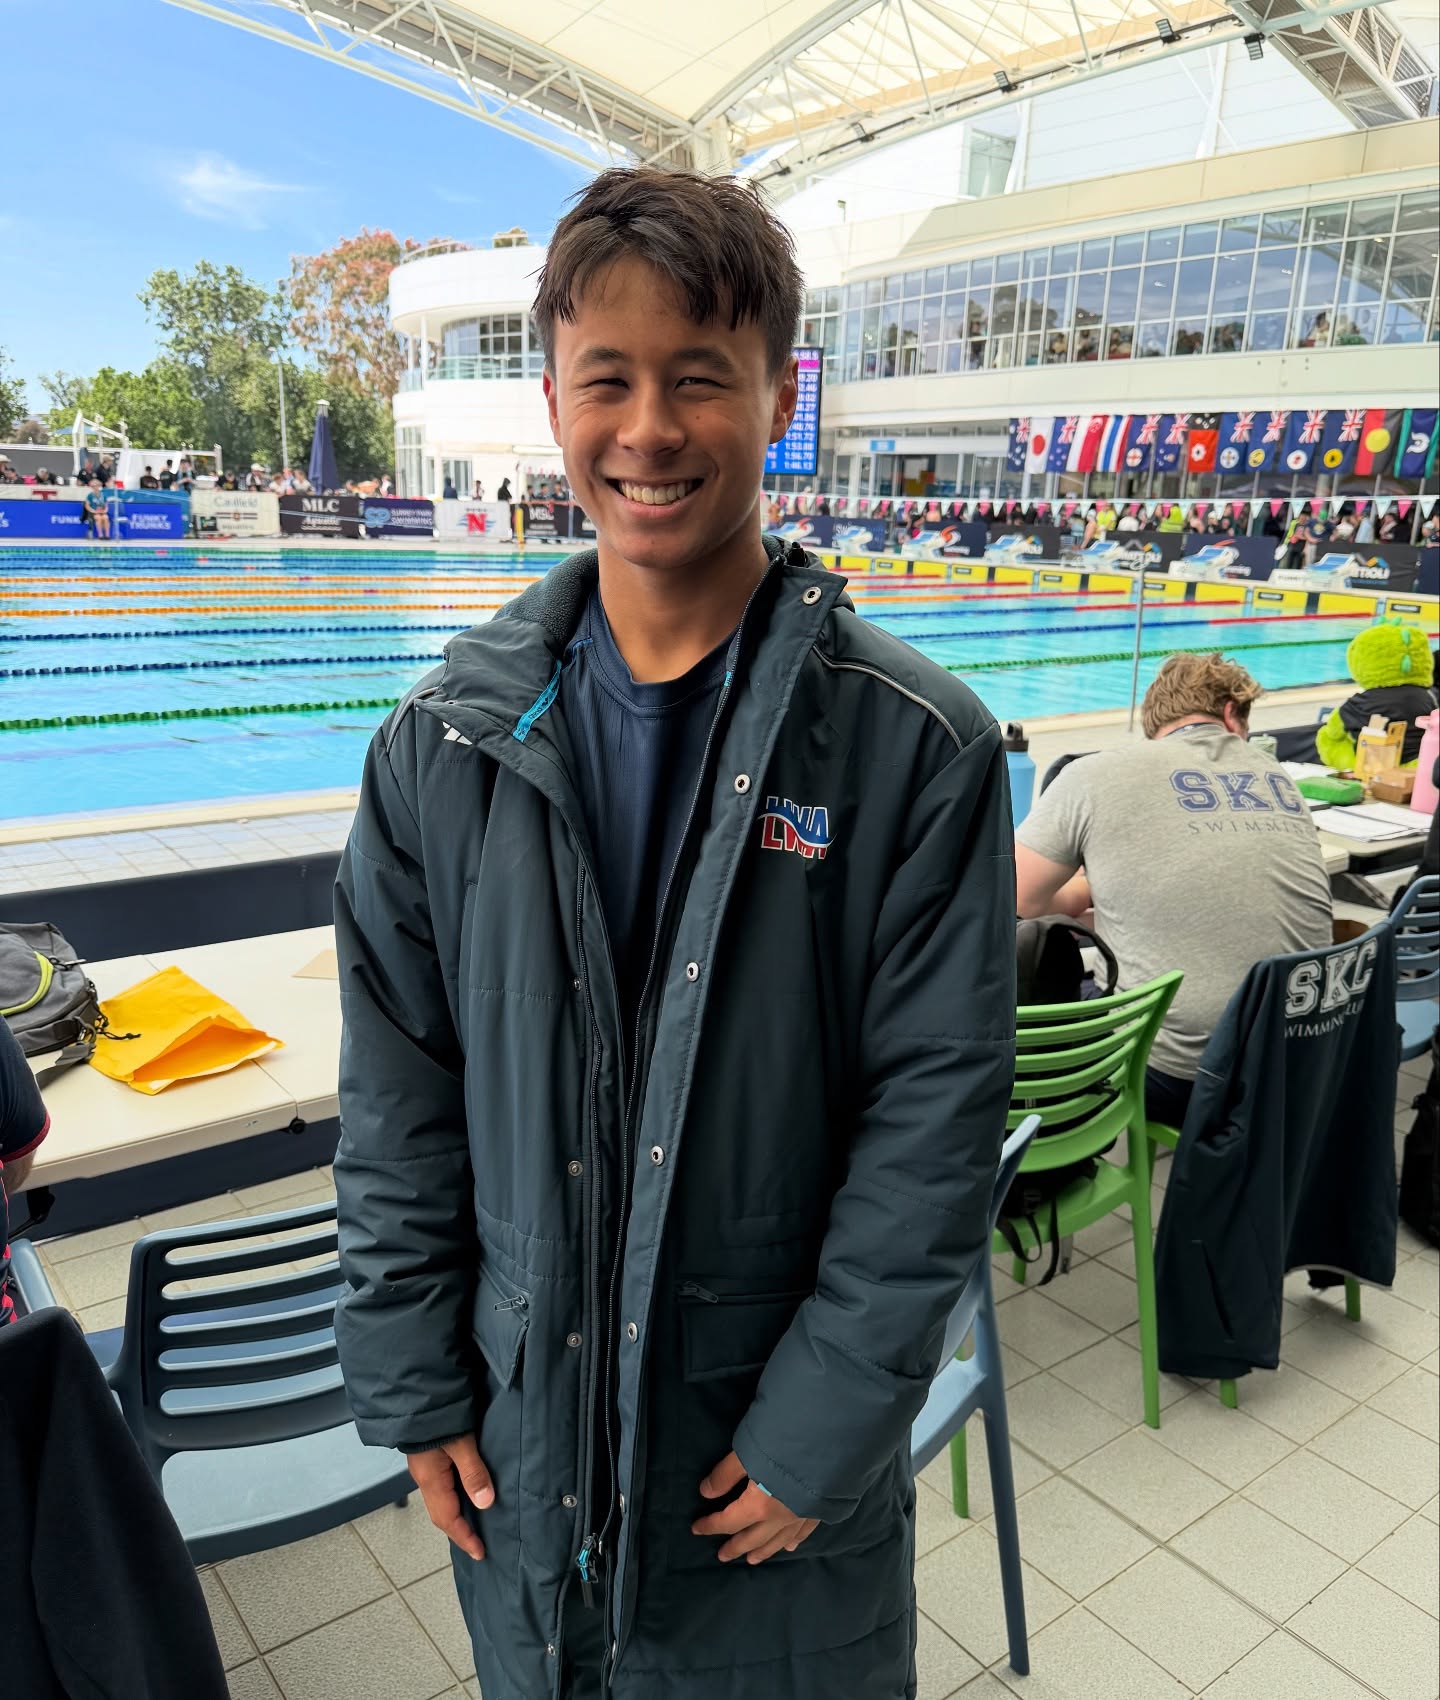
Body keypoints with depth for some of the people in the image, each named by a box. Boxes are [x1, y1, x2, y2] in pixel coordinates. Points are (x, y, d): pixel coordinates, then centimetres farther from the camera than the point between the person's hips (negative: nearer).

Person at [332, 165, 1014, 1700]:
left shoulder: (915, 747, -14)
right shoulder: (447, 741, -6)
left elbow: (937, 1119, -13)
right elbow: (395, 1102, -1)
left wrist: (821, 1431, -12)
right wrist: (414, 1389, 0)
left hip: (778, 1450, -2)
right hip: (520, 1432, 3)